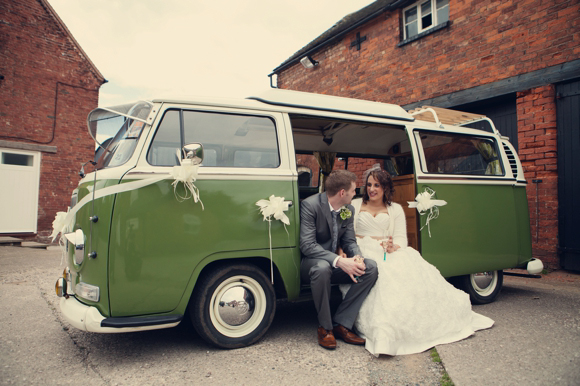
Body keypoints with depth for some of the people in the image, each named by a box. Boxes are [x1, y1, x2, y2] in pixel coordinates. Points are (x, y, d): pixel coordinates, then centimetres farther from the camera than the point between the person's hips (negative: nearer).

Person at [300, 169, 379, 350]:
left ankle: (341, 324, -12)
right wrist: (339, 261, -36)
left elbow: (349, 241, 5)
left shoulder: (349, 209, 2)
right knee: (322, 267, -40)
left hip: (336, 264, 7)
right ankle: (325, 327, -17)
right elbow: (307, 245, -26)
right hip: (310, 264, -6)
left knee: (371, 267, -15)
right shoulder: (310, 205, -20)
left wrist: (357, 257, -19)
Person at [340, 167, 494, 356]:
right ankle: (384, 333, -38)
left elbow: (401, 239, 8)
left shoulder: (395, 209, 19)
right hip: (363, 253, -2)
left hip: (388, 254, 2)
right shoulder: (355, 206, 15)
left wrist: (393, 246, -15)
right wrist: (369, 239, -12)